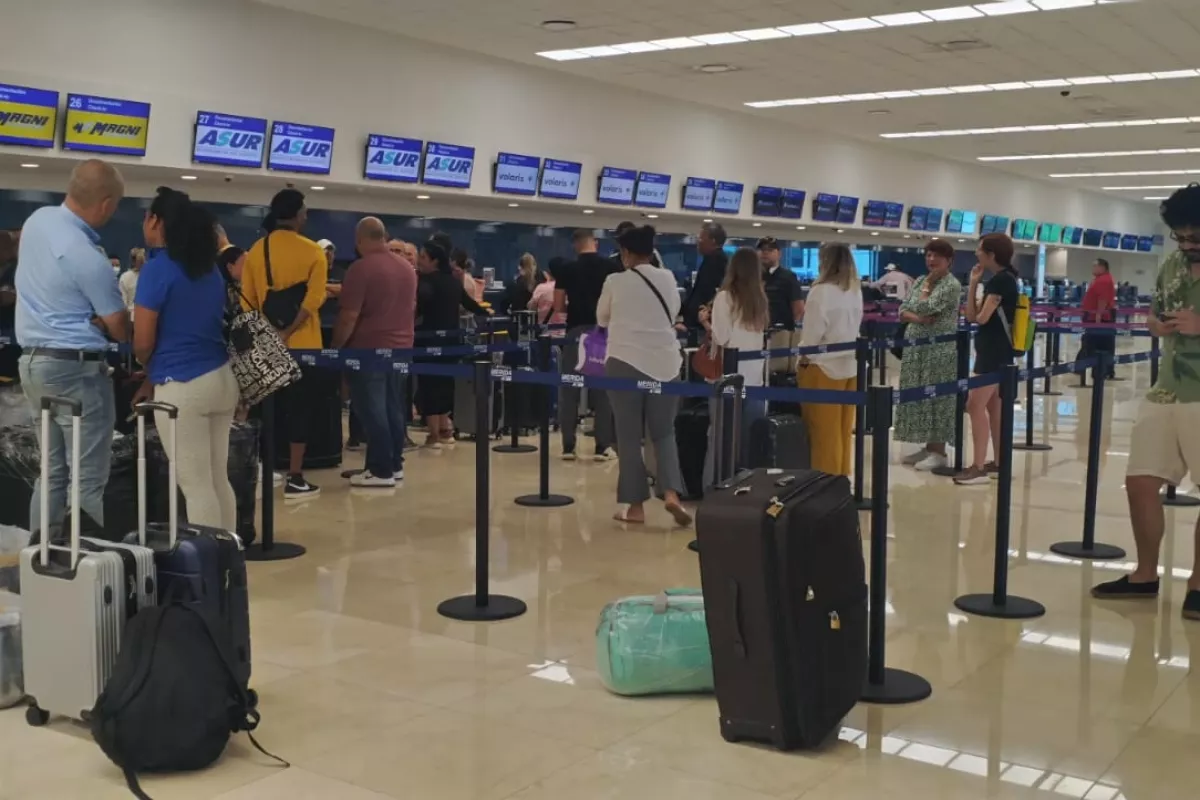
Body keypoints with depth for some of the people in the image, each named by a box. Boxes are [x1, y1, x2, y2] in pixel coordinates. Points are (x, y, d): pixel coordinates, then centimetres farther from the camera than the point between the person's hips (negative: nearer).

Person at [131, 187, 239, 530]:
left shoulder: (157, 269, -11)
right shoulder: (211, 269, 12)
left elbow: (143, 343, -10)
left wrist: (150, 372, 14)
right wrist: (153, 381, 20)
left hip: (183, 387, -7)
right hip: (223, 378, 7)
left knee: (196, 486, 0)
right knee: (219, 481, 14)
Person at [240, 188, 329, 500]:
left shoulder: (256, 250, 3)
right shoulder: (313, 252, -8)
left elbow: (248, 300, 4)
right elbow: (313, 300, -18)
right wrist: (287, 332, -18)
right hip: (302, 345, -4)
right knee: (301, 408, 3)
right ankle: (295, 479, 4)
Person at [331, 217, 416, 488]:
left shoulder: (362, 268, -15)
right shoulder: (407, 268, 9)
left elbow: (349, 316, -17)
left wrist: (336, 346, -6)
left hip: (369, 349, -7)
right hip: (400, 347, 7)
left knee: (372, 410, -2)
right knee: (394, 408, 13)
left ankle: (381, 471, -1)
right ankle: (395, 464, 17)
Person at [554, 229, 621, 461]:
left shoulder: (566, 270, -1)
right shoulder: (613, 267, -1)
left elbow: (558, 307, 0)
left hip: (576, 332, 0)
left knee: (569, 390, 7)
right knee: (603, 391, 6)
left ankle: (568, 446, 7)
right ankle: (603, 447, 6)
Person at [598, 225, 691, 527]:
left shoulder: (615, 281, -3)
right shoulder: (668, 279, 4)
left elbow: (602, 319, 12)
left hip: (625, 362, -2)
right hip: (664, 362, 2)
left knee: (630, 436, 6)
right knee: (664, 432, 12)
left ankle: (635, 505, 7)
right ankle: (671, 493, -7)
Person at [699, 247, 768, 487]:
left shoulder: (725, 297, -8)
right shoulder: (761, 299, 6)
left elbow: (721, 338, -11)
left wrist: (706, 322, 6)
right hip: (754, 376, 4)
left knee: (721, 436, 2)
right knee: (749, 439, 9)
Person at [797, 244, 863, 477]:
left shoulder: (822, 291, -15)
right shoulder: (855, 292, 7)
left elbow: (813, 331, -14)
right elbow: (855, 327, 13)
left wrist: (804, 359, -2)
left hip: (824, 366, -7)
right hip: (850, 365, 7)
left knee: (824, 430, 1)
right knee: (842, 429, 13)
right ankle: (840, 475, 20)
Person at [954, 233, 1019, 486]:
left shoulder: (1001, 280, -17)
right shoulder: (1002, 279, 13)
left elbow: (981, 318, -17)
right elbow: (971, 316, 9)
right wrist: (974, 283, 4)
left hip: (994, 352, -10)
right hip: (995, 351, 10)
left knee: (976, 406, -10)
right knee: (993, 407, 14)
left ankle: (978, 467, -10)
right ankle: (999, 463, 20)